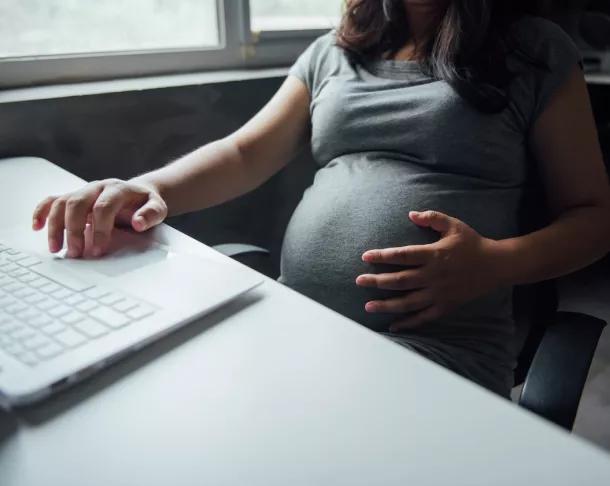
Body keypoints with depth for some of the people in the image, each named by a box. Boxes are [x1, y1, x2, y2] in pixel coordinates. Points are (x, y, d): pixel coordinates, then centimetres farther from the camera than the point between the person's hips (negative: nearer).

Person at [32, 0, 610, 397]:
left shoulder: (536, 51, 7)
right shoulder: (332, 52, 18)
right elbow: (245, 153, 9)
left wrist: (495, 262, -15)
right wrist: (149, 187, -12)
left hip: (436, 341, -3)